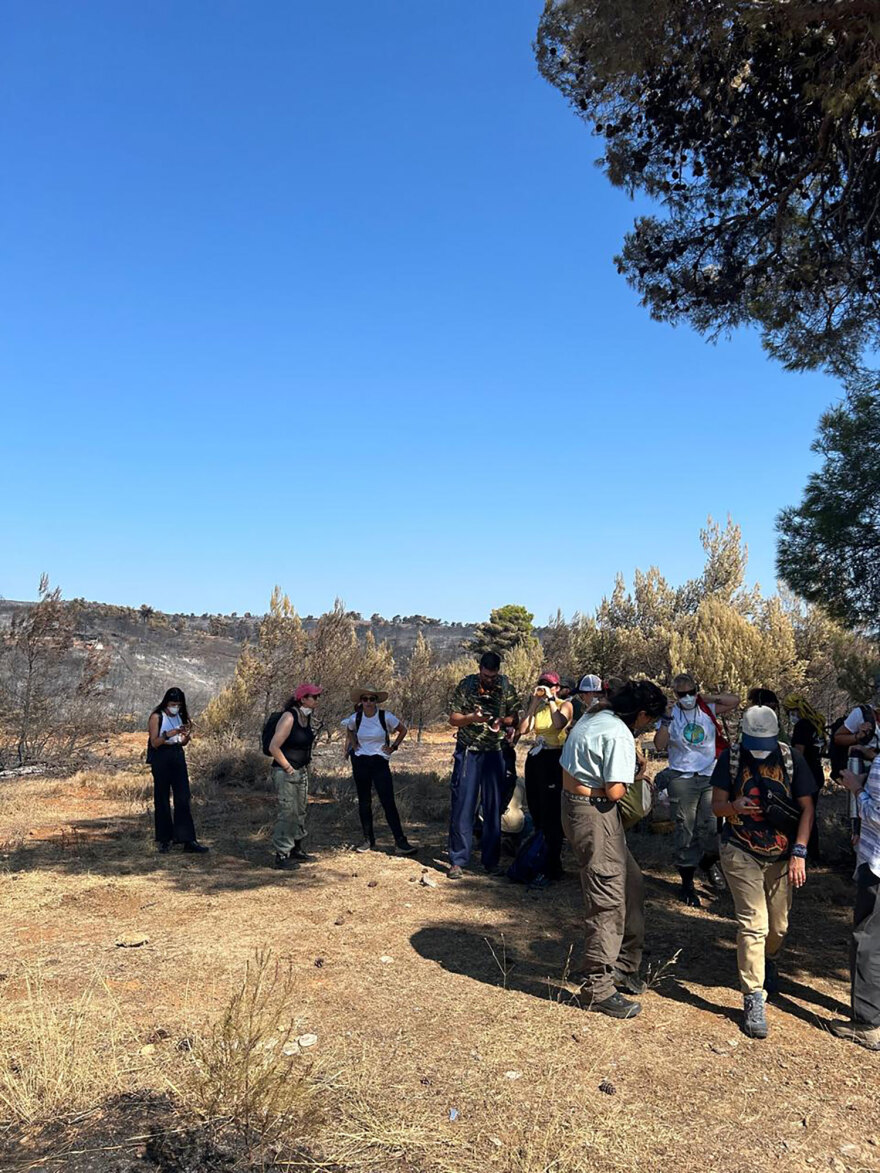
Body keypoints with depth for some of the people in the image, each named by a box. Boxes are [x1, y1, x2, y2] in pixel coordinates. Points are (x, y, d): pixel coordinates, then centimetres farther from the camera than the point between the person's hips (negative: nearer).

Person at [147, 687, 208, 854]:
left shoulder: (181, 717, 9)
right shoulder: (157, 717, -6)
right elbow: (154, 743, -10)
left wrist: (187, 736, -8)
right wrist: (167, 735, -27)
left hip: (177, 756, 4)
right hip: (161, 758, -4)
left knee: (183, 798, -1)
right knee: (162, 799, 4)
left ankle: (188, 840, -1)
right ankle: (165, 839, 15)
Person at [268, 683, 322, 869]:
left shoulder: (307, 717, 5)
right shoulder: (289, 717, -20)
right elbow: (273, 747, -23)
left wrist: (305, 767, 15)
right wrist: (288, 768, -17)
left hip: (302, 772, 9)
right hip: (286, 773, -9)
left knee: (300, 811, 16)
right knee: (287, 812, -5)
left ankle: (296, 849, 30)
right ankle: (281, 855, 5)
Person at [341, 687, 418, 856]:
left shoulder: (386, 717, -11)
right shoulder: (355, 718, -3)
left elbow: (403, 730, 5)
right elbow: (349, 730, 22)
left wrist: (393, 747, -1)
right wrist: (352, 744, 8)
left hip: (380, 762, -3)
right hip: (360, 762, 3)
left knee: (388, 802, -9)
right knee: (364, 802, 8)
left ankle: (400, 842, -8)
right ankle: (368, 841, 19)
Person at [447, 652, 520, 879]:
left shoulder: (506, 687, -1)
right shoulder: (466, 685, -5)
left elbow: (515, 718, 5)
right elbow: (453, 719, -3)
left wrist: (502, 721, -16)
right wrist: (473, 718, -22)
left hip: (494, 753, 1)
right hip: (468, 752, -1)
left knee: (494, 807, 6)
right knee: (462, 806, -2)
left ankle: (491, 860, 17)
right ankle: (457, 860, 7)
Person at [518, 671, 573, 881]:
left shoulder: (565, 705, -2)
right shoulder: (536, 706, 11)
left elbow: (558, 724, -23)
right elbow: (523, 729, -4)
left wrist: (550, 700, -16)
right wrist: (534, 703, -6)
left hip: (554, 760, -6)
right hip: (535, 759, 6)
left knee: (551, 813, -6)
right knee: (536, 811, 13)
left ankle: (553, 866, 2)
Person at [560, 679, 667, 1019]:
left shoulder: (593, 718, 11)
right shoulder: (620, 736, -18)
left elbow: (567, 765, 15)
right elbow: (614, 791, -24)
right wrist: (626, 783, -1)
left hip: (574, 803, 11)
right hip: (594, 814, -10)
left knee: (631, 886, 19)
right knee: (608, 899, -2)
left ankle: (624, 966, 31)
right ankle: (599, 988, 9)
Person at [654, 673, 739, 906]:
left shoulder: (708, 710, 4)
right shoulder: (670, 715, 0)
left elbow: (735, 701, -3)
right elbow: (659, 745, -8)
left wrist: (708, 697, -6)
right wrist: (665, 723, -19)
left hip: (710, 777, 2)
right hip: (682, 780, -2)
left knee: (713, 828, 2)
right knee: (685, 831, 2)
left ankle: (708, 863, 34)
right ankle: (687, 882, 14)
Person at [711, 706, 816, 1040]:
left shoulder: (792, 759, -7)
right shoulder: (731, 758, -8)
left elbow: (806, 808, -2)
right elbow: (716, 805, -4)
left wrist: (799, 852, -11)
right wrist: (733, 807, -28)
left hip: (781, 857, 2)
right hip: (741, 853, -2)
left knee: (778, 926, 13)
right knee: (753, 924, -10)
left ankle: (768, 962, 46)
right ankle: (753, 1000, 0)